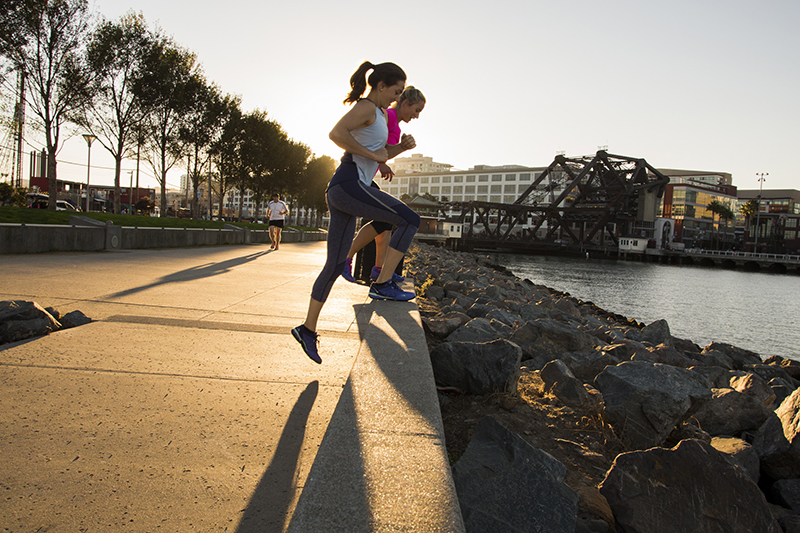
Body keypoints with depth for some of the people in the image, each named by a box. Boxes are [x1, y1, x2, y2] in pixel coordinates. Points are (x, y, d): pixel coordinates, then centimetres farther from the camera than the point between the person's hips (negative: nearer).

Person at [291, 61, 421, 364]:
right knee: (409, 220, -7)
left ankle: (308, 329, 11)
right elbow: (336, 134, -21)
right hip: (349, 184, -10)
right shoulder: (366, 107, -4)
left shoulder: (377, 114, 26)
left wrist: (402, 147, 18)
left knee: (335, 264, 8)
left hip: (340, 193, 10)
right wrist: (372, 155, -13)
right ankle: (382, 284, -5)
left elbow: (379, 157, 34)